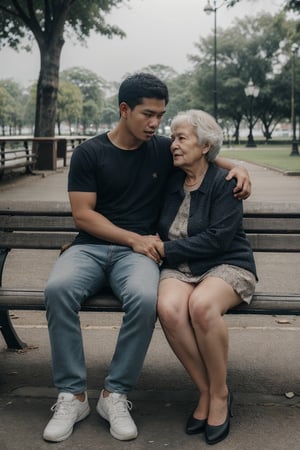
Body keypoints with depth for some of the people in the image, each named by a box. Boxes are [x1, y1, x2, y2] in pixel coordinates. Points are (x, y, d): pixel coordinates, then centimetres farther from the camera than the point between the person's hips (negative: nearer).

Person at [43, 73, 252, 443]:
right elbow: (82, 215, -3)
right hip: (92, 246, 0)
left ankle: (115, 394, -17)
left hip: (138, 250, 1)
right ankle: (72, 395, -19)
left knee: (144, 298, -35)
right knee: (58, 288, -33)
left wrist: (237, 167, 4)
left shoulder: (164, 149, 9)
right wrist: (133, 238, -11)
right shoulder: (89, 153, 2)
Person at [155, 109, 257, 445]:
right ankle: (206, 392, -12)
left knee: (201, 305, -38)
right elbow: (157, 228, 27)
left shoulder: (224, 183, -5)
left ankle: (220, 393, -14)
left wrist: (167, 249, -13)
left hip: (226, 266, -4)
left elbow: (218, 238, -16)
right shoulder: (170, 182, 12)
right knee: (168, 308, -31)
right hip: (180, 269, 4)